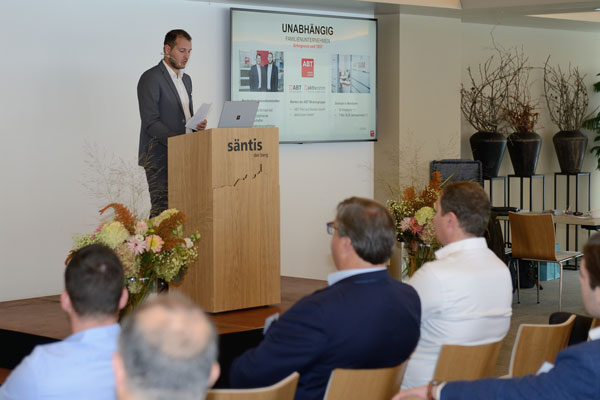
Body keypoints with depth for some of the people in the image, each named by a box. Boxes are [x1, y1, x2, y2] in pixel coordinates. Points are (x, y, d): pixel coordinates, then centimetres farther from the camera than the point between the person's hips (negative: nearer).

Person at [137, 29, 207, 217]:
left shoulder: (186, 79, 19)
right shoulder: (151, 78, -7)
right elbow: (151, 122, -15)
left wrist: (197, 125, 3)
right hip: (160, 157, -7)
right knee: (162, 211, -11)